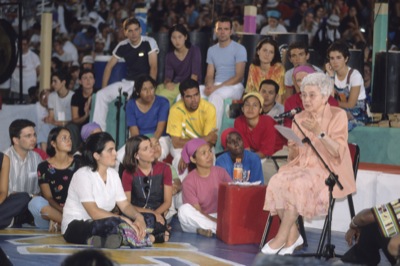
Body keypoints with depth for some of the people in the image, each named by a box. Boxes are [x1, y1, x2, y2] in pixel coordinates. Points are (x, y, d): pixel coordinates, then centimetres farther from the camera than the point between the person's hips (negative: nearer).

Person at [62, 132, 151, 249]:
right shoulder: (83, 175, -16)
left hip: (100, 224, 9)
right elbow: (94, 213, -24)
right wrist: (124, 220, -31)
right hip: (75, 227, -8)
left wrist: (138, 216, -17)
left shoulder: (113, 174, 8)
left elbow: (125, 205, 5)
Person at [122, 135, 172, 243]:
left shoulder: (164, 169, 5)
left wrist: (155, 213, -17)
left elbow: (167, 202, 4)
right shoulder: (128, 174, 1)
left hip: (158, 214, 0)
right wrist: (149, 212, -17)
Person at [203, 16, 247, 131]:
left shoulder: (239, 49, 0)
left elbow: (239, 76, -8)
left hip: (234, 87, -5)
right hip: (215, 87, 5)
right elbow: (209, 75, 15)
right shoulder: (212, 50, 19)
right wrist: (209, 86, -11)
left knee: (215, 95, -38)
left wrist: (217, 87, -17)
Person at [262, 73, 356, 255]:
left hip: (327, 170, -5)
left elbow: (337, 152, -13)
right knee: (277, 183, -27)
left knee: (298, 185, -34)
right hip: (302, 167, 5)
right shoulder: (299, 118, 14)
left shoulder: (337, 115, -2)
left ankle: (282, 237, -21)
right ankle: (293, 234, -16)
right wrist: (293, 150, -6)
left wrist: (319, 132, -24)